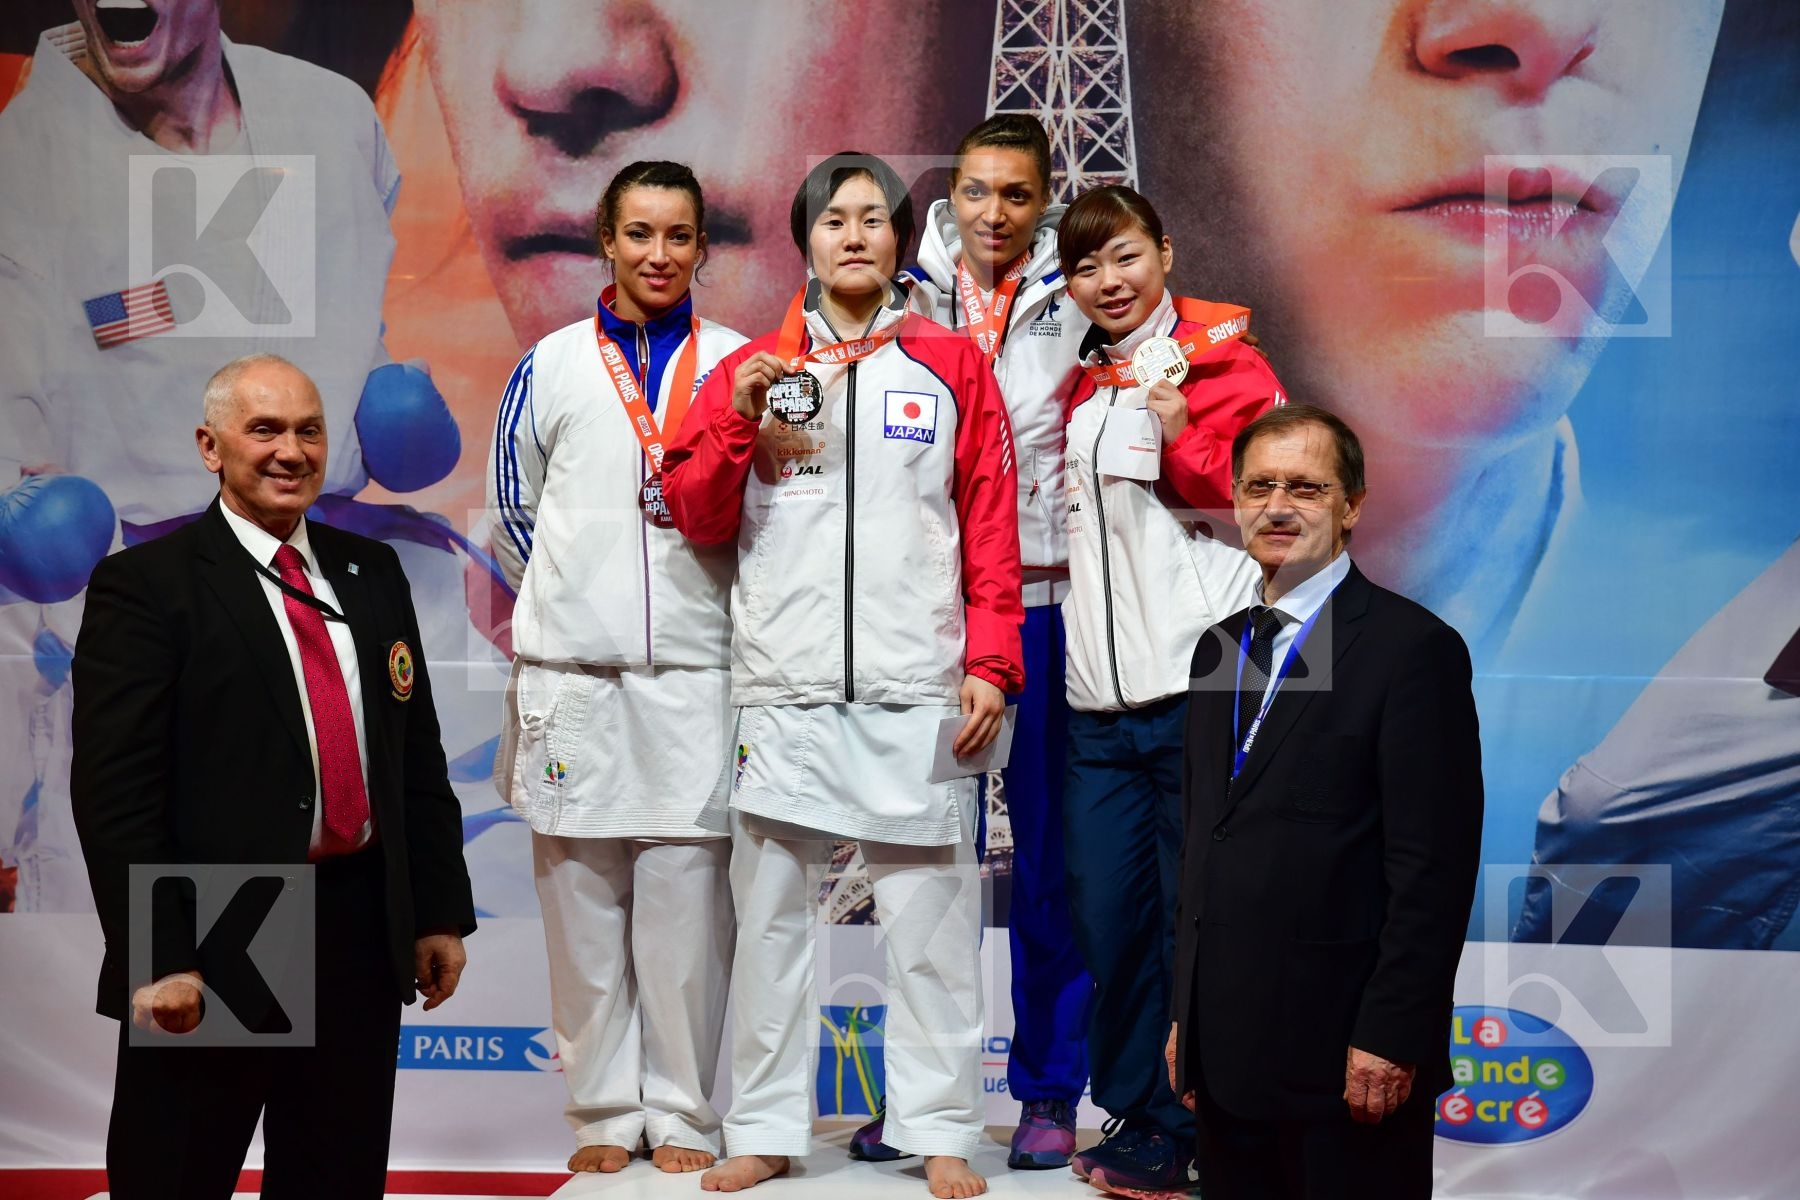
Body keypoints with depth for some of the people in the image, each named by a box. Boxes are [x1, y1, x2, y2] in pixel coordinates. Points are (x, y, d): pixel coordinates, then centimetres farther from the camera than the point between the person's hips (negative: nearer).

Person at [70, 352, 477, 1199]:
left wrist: (440, 912, 10)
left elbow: (419, 756, 14)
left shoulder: (372, 573, 11)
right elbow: (114, 792, -12)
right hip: (214, 948, -5)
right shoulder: (144, 585, -7)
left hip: (364, 933, 5)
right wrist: (159, 961, -17)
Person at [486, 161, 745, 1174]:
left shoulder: (736, 364, 8)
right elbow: (513, 510, 16)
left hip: (694, 669, -1)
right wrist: (577, 600, 10)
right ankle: (606, 1110, 14)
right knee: (583, 895, 3)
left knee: (686, 895, -1)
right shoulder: (552, 365, 10)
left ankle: (684, 1112, 9)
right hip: (572, 669, 1)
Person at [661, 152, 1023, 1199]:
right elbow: (699, 519, 7)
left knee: (930, 917, 2)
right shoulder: (754, 370, 10)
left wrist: (991, 664, -5)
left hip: (917, 689, -1)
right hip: (785, 689, 2)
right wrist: (737, 421, -9)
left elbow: (991, 526, 3)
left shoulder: (953, 366, 7)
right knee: (771, 913, 6)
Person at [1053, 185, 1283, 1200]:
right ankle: (1137, 1117, 20)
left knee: (1194, 916, -2)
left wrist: (1184, 438, -16)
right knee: (1107, 919, 8)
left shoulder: (1221, 360, 1)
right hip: (1102, 700, 6)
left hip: (1200, 689, -6)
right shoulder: (1082, 390, 19)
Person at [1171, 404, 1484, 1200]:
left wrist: (1390, 1038, -17)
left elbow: (1434, 867, -14)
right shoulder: (1219, 649, 13)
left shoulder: (1413, 647, -10)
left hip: (1344, 1055, -7)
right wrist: (1186, 1016, 14)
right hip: (1226, 1053, 7)